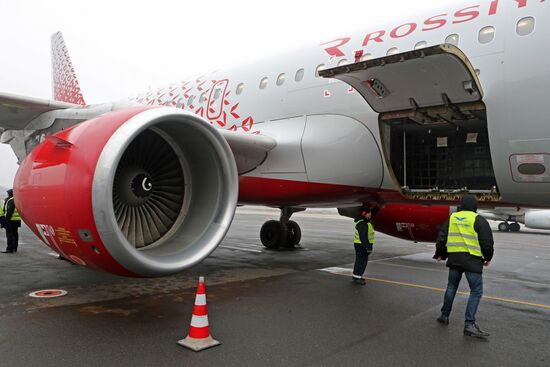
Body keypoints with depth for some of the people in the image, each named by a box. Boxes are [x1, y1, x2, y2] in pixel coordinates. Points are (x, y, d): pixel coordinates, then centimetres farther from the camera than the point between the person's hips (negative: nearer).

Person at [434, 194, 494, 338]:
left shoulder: (452, 218, 8)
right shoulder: (478, 220, -6)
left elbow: (441, 238, 10)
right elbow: (487, 241, -6)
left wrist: (440, 254, 23)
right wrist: (487, 258, 11)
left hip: (454, 258, 5)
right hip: (472, 260, -5)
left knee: (451, 287, 18)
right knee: (476, 291, 1)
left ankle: (444, 315, 26)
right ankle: (469, 325, -4)